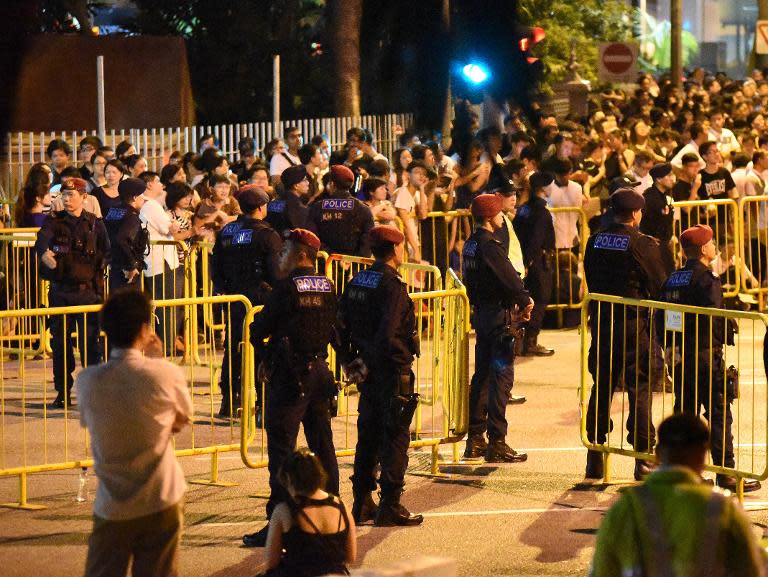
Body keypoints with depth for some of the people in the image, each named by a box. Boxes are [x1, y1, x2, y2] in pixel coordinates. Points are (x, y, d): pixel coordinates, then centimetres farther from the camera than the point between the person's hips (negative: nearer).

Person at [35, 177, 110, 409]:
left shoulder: (95, 224, 5)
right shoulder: (54, 221, 4)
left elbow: (106, 254, 8)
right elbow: (42, 238, -15)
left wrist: (96, 271, -8)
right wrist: (43, 253, -36)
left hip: (87, 291, -1)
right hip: (60, 291, 1)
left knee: (89, 343, -4)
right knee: (60, 342, 6)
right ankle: (63, 392, 14)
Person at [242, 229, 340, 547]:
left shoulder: (287, 286, -13)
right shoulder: (328, 287, 7)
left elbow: (259, 331, -10)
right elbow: (334, 328, 12)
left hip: (288, 377, -7)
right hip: (319, 371, 7)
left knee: (281, 449, -5)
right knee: (322, 446, 15)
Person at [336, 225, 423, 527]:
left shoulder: (357, 282, 7)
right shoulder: (392, 286, -17)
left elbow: (340, 328, 8)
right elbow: (387, 335, -26)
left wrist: (350, 361, 11)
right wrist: (404, 359, -12)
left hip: (367, 373, 8)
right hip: (392, 372, -8)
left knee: (368, 436, 15)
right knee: (395, 438, 0)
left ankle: (362, 504, 19)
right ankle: (390, 506, 2)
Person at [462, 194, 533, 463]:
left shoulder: (470, 244, 12)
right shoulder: (489, 245, -17)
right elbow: (509, 277, -23)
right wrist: (525, 300, -6)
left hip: (481, 315, 9)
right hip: (500, 317, -9)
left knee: (481, 376, 14)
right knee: (501, 378, -6)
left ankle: (475, 440, 18)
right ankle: (497, 443, -5)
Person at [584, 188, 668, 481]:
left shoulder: (595, 241, 3)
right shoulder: (643, 245, -14)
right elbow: (660, 287, -9)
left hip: (601, 323, 5)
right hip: (634, 325, -5)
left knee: (601, 388, 12)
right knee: (640, 390, 2)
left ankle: (594, 458, 16)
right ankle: (643, 458, 2)